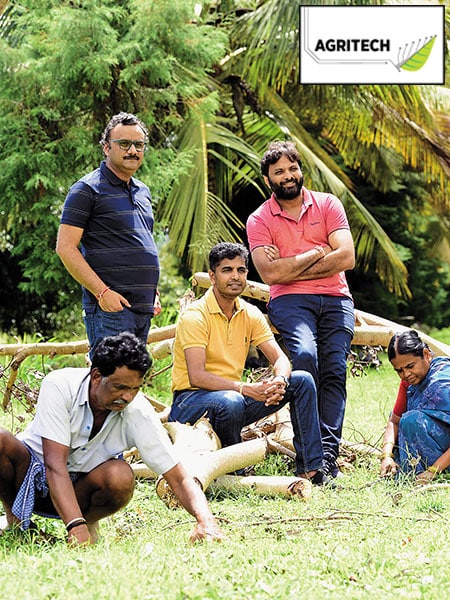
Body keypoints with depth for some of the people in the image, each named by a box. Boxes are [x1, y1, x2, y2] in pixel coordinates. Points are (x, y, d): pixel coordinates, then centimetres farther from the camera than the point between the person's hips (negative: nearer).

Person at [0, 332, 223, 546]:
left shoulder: (139, 413, -18)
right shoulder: (59, 386, -25)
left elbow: (179, 479, -18)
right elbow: (55, 464, -31)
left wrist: (206, 521, -37)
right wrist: (76, 527, -43)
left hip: (81, 487, 1)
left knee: (121, 476, -33)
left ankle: (89, 521, -1)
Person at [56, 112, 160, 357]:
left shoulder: (143, 192, 20)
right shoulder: (88, 189, -4)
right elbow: (65, 247, -10)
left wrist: (152, 292, 17)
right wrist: (102, 292, -17)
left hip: (143, 309, 8)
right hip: (109, 308, -8)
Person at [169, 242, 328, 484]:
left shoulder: (250, 314, 6)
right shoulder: (195, 316, -16)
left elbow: (280, 358, 2)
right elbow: (196, 376, -26)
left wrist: (279, 380, -23)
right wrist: (245, 389, -35)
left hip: (234, 395, 7)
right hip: (190, 401, -7)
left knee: (302, 381, -4)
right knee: (230, 402, -41)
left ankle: (310, 468, -7)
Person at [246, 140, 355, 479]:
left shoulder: (327, 204, 9)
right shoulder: (259, 220, 7)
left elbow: (346, 257, -3)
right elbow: (269, 274, -8)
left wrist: (290, 268, -5)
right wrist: (316, 254, -4)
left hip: (335, 299, 2)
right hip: (290, 300, -2)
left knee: (334, 370, -16)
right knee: (305, 355, -29)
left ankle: (327, 455, -20)